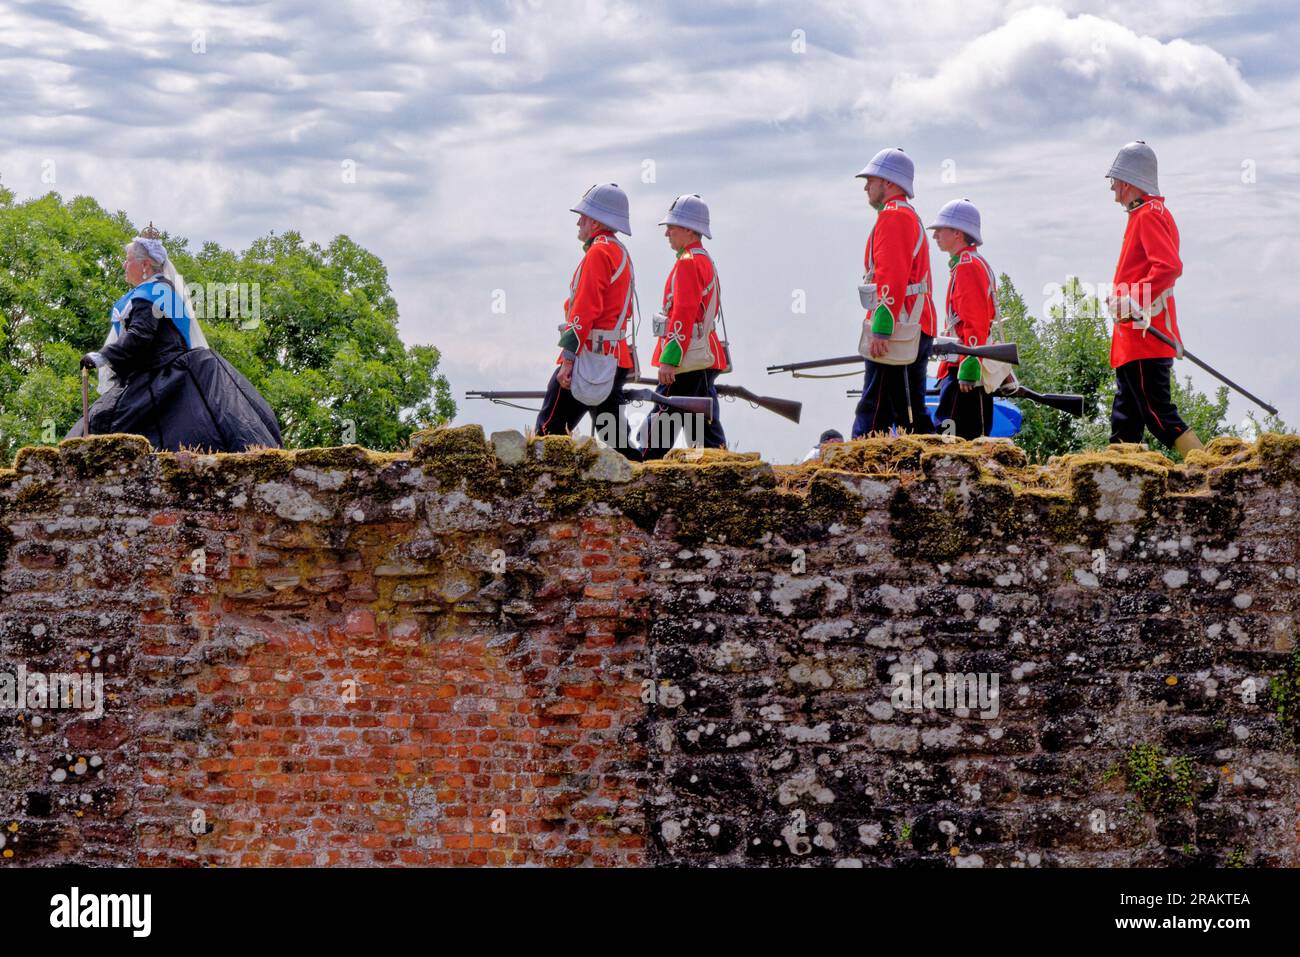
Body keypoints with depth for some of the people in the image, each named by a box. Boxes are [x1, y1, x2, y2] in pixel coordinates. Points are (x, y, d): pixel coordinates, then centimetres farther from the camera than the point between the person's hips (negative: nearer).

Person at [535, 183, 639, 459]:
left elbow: (584, 310, -18)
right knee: (616, 436, 7)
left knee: (549, 430, -5)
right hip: (616, 359, 9)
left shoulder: (598, 253, -10)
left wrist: (568, 359, -20)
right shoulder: (622, 253, 19)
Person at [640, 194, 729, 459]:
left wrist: (669, 360, -22)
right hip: (706, 357, 10)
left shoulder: (688, 262, -12)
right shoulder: (705, 260, 19)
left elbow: (683, 315, -20)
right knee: (705, 427, 9)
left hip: (687, 358, -10)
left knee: (660, 423, -8)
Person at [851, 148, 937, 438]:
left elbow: (892, 276, -20)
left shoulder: (893, 215, -8)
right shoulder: (911, 217, 24)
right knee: (912, 414, 10)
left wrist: (881, 327, -26)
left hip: (895, 330, -10)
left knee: (874, 413, -13)